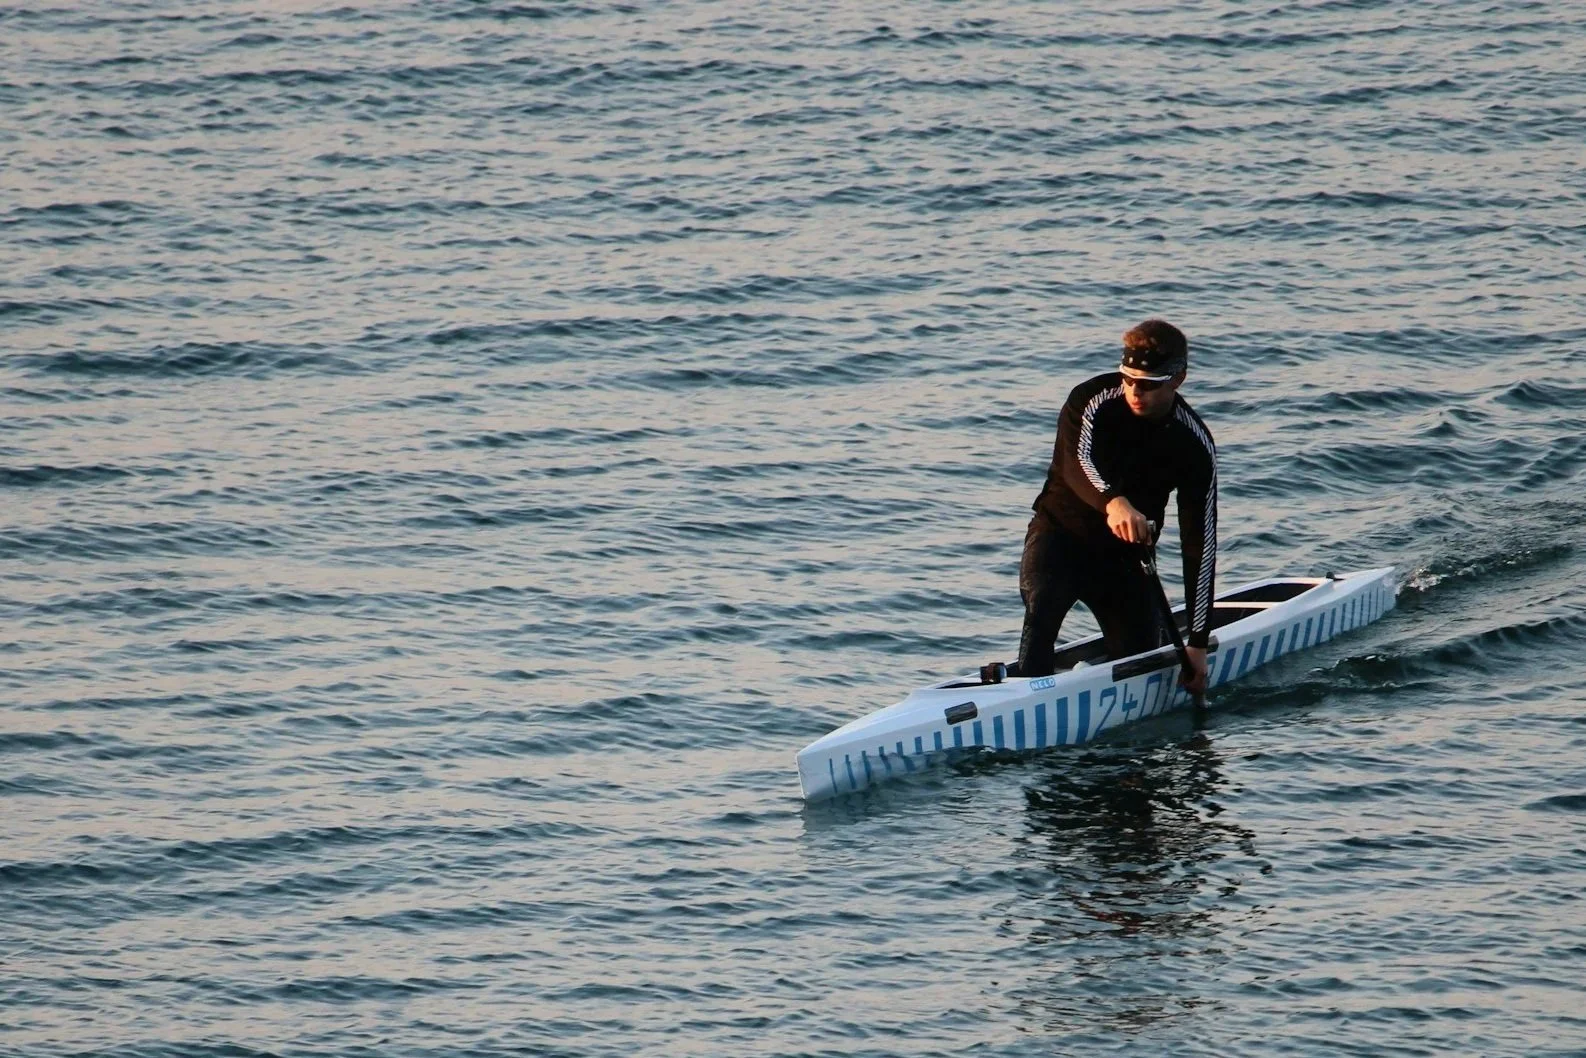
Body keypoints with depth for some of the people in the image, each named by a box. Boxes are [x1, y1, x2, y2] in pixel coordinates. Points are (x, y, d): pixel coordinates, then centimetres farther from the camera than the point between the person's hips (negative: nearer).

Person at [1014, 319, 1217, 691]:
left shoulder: (1195, 446, -11)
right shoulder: (1093, 401, -17)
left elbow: (1200, 544, -11)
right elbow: (1077, 463, -36)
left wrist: (1198, 643, -14)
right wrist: (1113, 502, -61)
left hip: (1126, 555, 3)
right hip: (1061, 532, -3)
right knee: (1042, 609, -32)